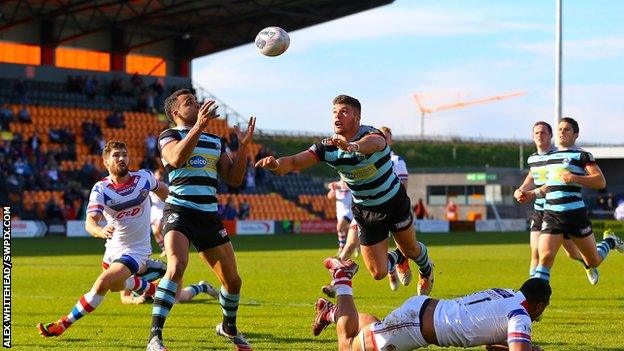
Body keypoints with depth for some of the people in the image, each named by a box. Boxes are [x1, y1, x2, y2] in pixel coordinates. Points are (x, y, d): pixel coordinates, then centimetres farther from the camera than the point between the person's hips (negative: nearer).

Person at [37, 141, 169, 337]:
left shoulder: (144, 177, -12)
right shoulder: (101, 189, -16)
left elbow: (162, 190, 12)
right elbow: (90, 222, -30)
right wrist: (101, 231, -53)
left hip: (136, 250, -3)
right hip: (113, 248, 4)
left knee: (102, 284, -22)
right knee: (116, 286, 30)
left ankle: (63, 324, -11)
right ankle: (151, 288, 63)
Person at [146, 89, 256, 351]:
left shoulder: (215, 141, 20)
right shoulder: (169, 135, 2)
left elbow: (234, 179, 16)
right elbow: (176, 160, -21)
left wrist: (243, 146, 4)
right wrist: (198, 127, -28)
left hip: (209, 217, 6)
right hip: (179, 212, -6)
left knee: (233, 280, 10)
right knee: (177, 266, -29)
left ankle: (229, 327, 38)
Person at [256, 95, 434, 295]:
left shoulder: (371, 134, -27)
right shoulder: (328, 147, -15)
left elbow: (375, 142, -54)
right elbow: (294, 162, -25)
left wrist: (354, 146, -77)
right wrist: (276, 165, -49)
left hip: (395, 202, -3)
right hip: (365, 211, 3)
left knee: (411, 250, 17)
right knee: (378, 273, 1)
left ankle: (426, 270, 55)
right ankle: (398, 259, 38)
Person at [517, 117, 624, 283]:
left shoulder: (582, 155, -2)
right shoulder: (550, 157, 17)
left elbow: (601, 181, -10)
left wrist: (575, 178, -21)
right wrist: (532, 194, 16)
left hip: (575, 213, -4)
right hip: (551, 215, 4)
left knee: (593, 261, 11)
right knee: (545, 257, -16)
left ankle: (610, 241, 42)